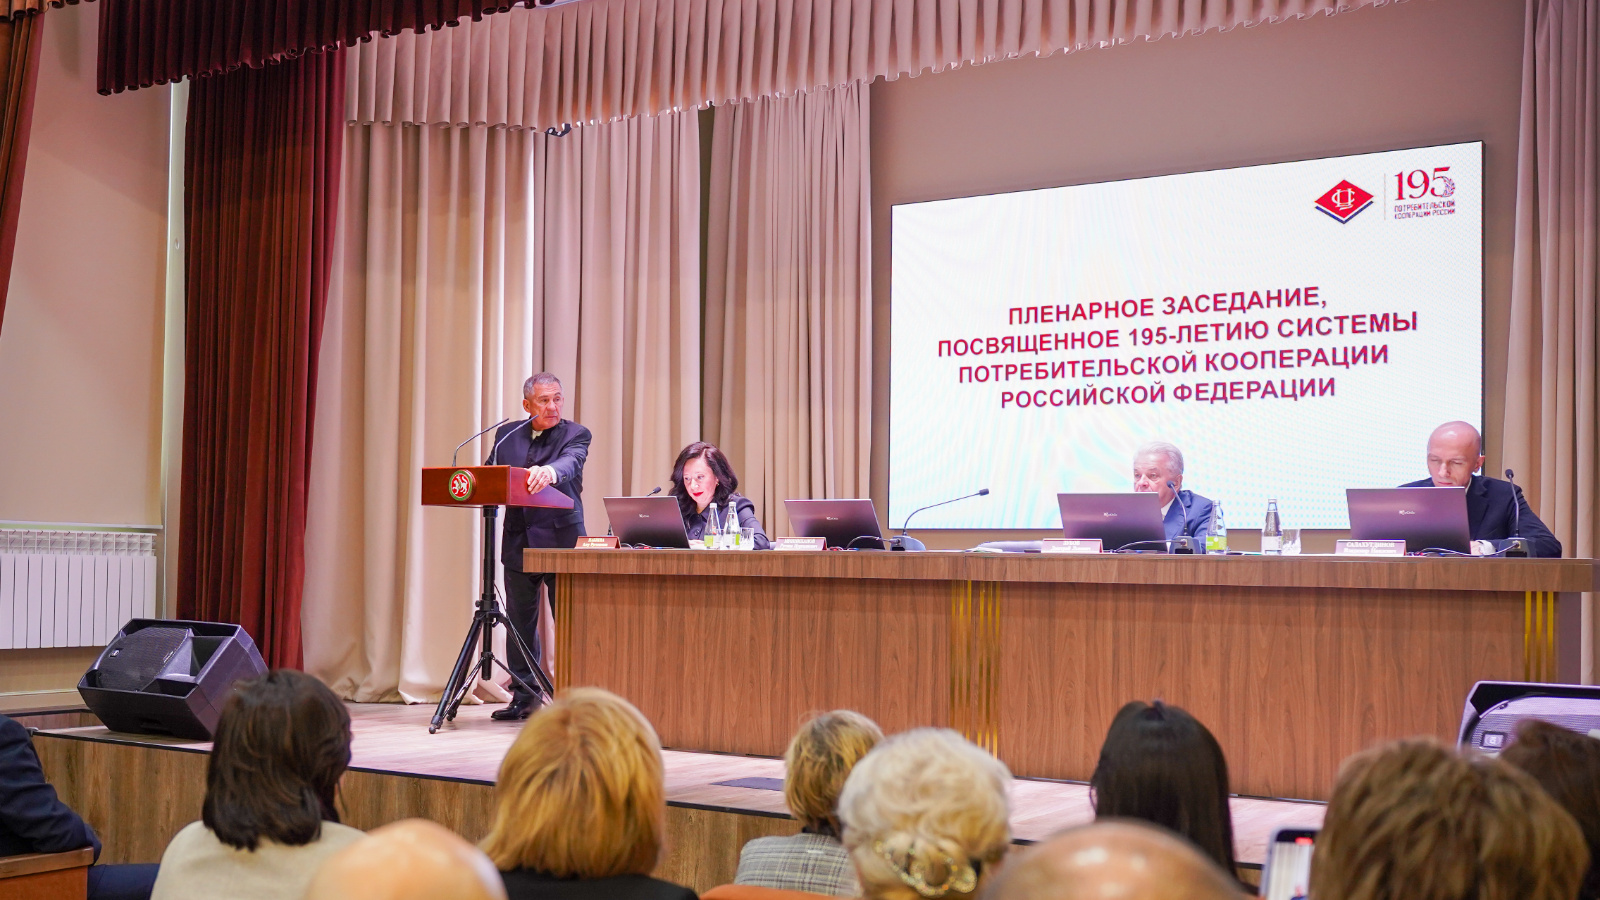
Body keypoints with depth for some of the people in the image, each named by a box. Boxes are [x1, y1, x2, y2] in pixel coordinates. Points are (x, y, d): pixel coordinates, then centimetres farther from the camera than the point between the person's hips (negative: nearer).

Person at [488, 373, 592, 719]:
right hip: (519, 542, 4)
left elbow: (571, 462, -22)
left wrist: (550, 471, -45)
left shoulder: (575, 434, -1)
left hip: (561, 539, -4)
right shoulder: (507, 435, 11)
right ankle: (523, 697, 18)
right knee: (520, 624, 9)